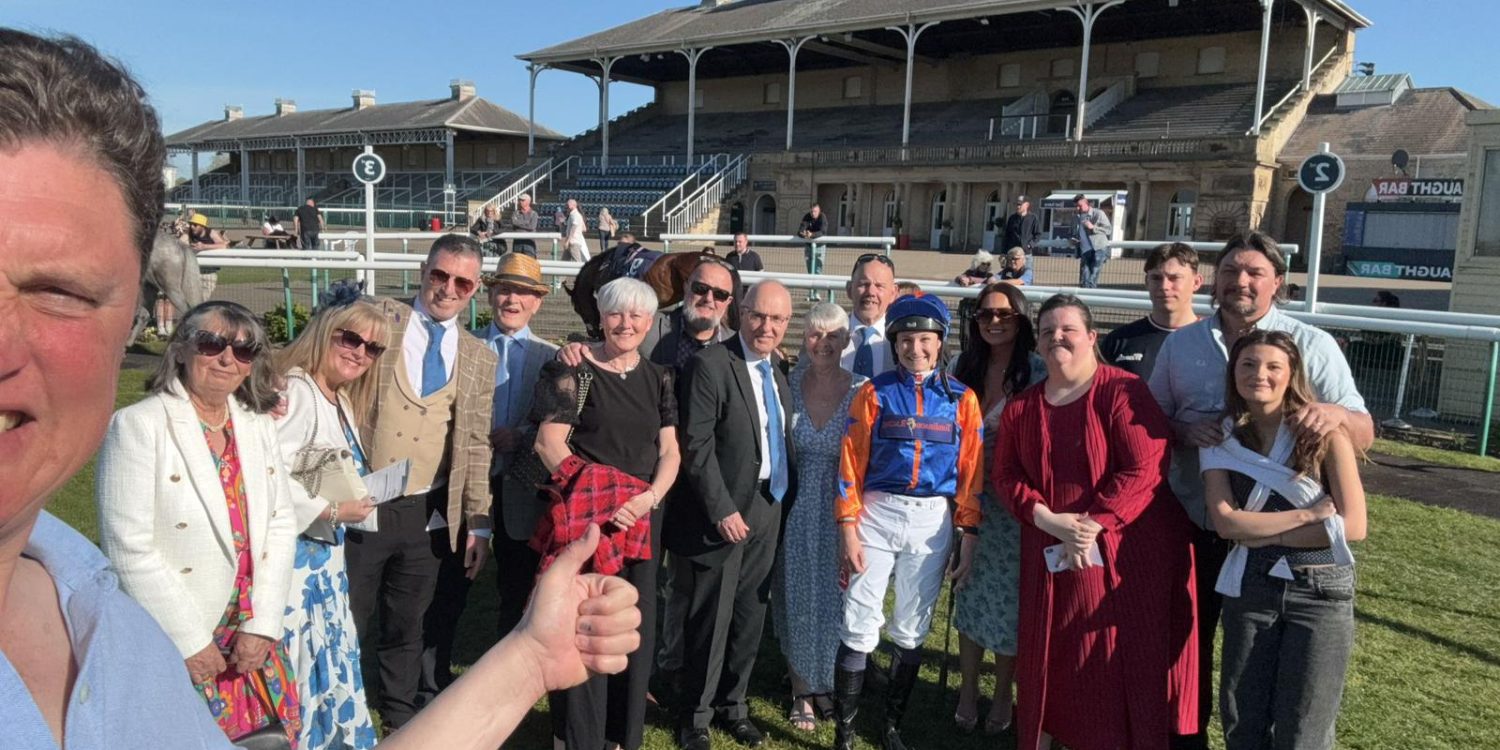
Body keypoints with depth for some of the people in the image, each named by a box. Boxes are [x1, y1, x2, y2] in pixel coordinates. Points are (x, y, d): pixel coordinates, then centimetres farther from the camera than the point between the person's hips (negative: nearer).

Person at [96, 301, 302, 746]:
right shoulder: (139, 426, -11)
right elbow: (130, 549, -15)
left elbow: (281, 524, 4)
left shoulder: (257, 424, 5)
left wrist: (262, 625, -4)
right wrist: (190, 642, -13)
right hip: (176, 649, -5)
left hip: (256, 640, 5)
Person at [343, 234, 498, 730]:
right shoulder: (378, 318, 0)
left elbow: (476, 447, 7)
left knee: (410, 629, 14)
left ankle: (401, 719, 31)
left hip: (427, 517, 2)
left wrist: (478, 525, 3)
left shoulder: (479, 359, 7)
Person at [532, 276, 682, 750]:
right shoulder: (573, 371, -5)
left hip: (644, 517, 4)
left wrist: (648, 499, -12)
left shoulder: (659, 378, 9)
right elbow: (549, 443, -11)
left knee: (636, 625, 9)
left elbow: (670, 452, 7)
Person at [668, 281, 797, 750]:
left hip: (768, 513, 7)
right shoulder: (710, 365, -12)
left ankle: (733, 704, 31)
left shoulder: (778, 372, 12)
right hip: (722, 513, -6)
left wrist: (786, 498, 9)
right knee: (710, 620, 4)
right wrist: (723, 510, -18)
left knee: (750, 618, 14)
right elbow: (696, 446, -16)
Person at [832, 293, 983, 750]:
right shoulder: (874, 393, -1)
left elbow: (971, 471, 3)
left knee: (912, 631, 12)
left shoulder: (961, 398, 3)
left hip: (933, 522, 2)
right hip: (876, 515, -1)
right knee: (859, 627, -1)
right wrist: (848, 529, -8)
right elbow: (851, 464, -3)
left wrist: (968, 535, -1)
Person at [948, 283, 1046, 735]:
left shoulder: (1039, 371, -7)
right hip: (969, 496, 3)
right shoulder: (963, 367, 5)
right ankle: (968, 690, 24)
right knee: (970, 591, 10)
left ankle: (1003, 695, 23)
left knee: (1009, 596, 4)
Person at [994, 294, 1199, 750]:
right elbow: (1006, 477, 5)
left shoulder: (1123, 391, -8)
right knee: (1050, 659, 12)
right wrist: (1052, 521, -11)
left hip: (1128, 553, -4)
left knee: (1125, 663, 2)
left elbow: (1145, 469, -15)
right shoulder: (1021, 407, 9)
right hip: (1052, 555, 5)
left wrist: (1093, 525, -19)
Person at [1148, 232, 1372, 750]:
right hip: (1192, 526, 3)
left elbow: (1364, 436, -7)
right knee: (1187, 641, 15)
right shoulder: (1180, 344, 4)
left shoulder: (1312, 346, -4)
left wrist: (1336, 414, -30)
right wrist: (1186, 432, -14)